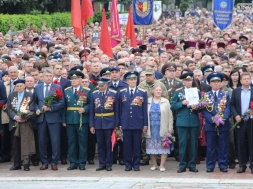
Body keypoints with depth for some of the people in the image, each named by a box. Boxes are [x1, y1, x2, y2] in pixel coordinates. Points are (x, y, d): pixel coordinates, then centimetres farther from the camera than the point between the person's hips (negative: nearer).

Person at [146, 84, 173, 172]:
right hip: (151, 129, 1)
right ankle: (154, 164, 15)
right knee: (151, 147, 4)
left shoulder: (166, 102, 5)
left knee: (164, 147, -4)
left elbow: (170, 116, 3)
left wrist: (170, 128, -4)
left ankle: (162, 165, 2)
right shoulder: (148, 102, 8)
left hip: (162, 129, -1)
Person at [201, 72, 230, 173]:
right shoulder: (206, 95, 7)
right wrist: (212, 119, -15)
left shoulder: (226, 95, 8)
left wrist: (223, 119, -16)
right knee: (210, 147, 3)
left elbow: (227, 109, 0)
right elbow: (204, 110, -1)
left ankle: (223, 165, 9)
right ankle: (210, 166, 9)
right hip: (210, 125, 0)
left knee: (223, 147, 3)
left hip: (223, 124, 0)